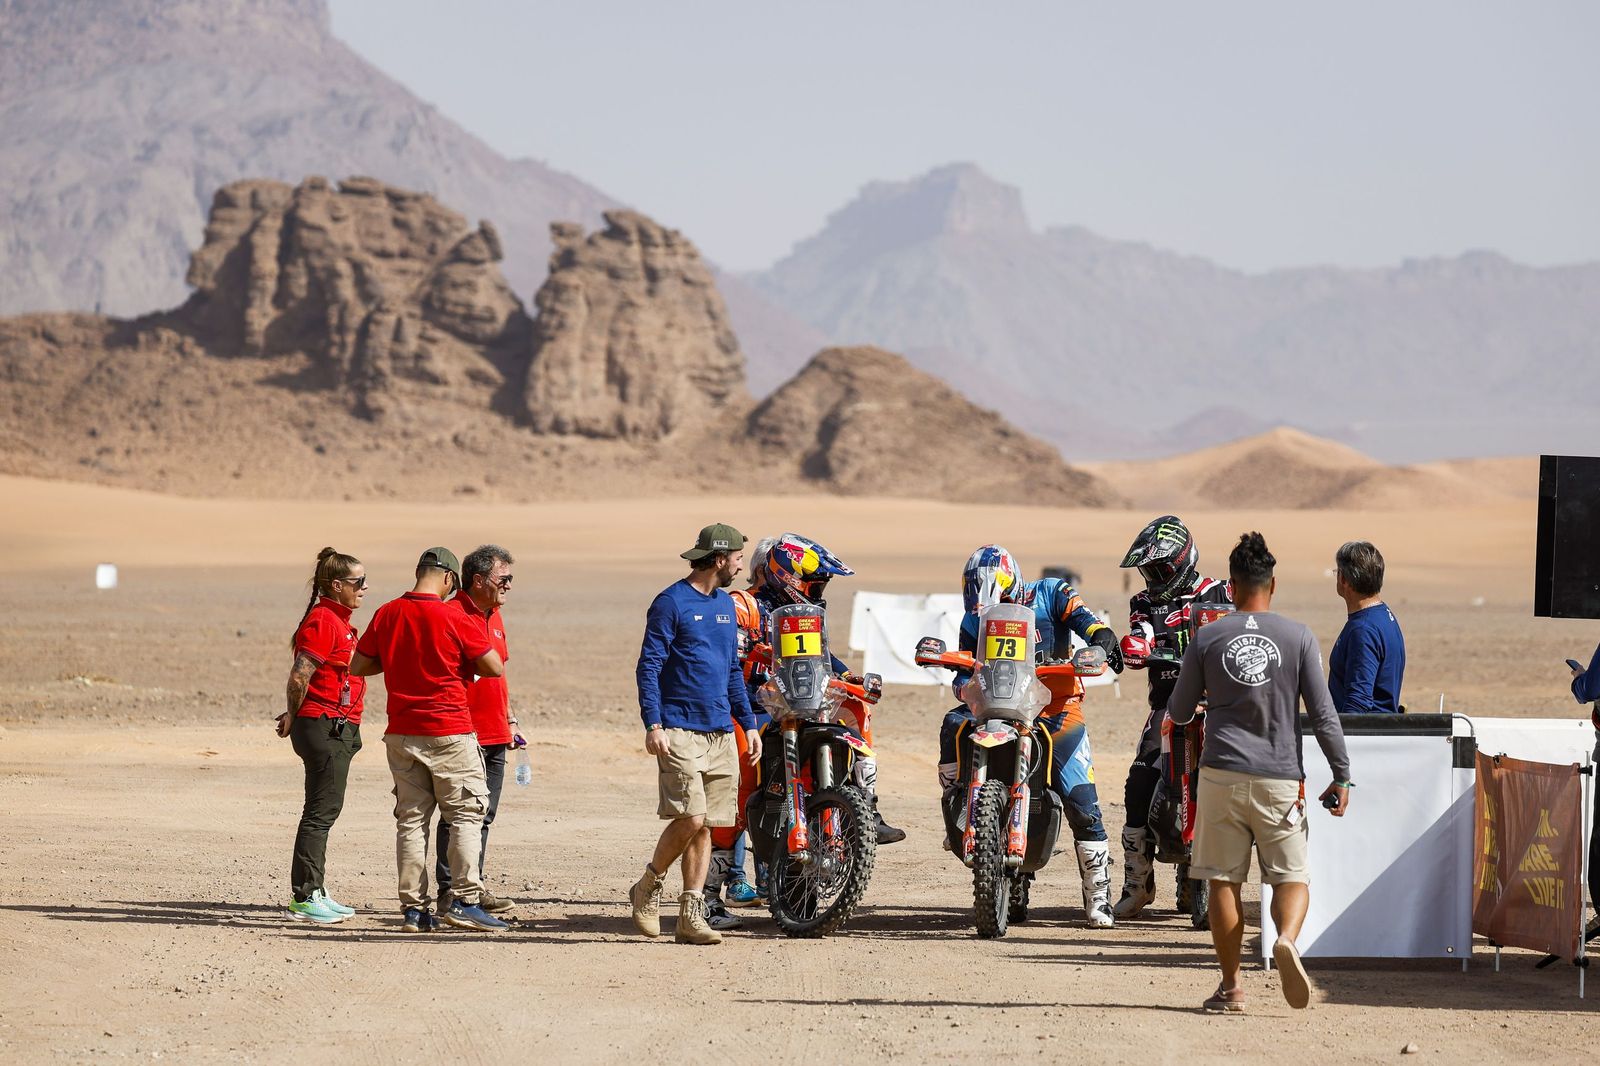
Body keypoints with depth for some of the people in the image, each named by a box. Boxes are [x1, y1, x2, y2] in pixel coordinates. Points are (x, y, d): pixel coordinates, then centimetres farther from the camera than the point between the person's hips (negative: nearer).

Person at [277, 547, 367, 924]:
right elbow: (300, 676, -21)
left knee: (324, 811, 14)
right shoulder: (323, 621, -15)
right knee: (322, 811, -9)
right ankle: (305, 898, -7)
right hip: (324, 726, -10)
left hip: (338, 729, 10)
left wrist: (295, 716, 13)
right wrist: (295, 716, -7)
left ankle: (315, 893, 20)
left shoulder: (338, 621, 17)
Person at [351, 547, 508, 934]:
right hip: (449, 734, -5)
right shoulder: (455, 619, -11)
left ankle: (413, 908, 7)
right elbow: (495, 668, -7)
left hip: (401, 735, 5)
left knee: (411, 819, 8)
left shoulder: (387, 614, 2)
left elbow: (358, 666, 10)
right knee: (466, 815, 3)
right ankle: (464, 901, -5)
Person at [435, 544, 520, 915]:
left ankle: (474, 887, 17)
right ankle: (449, 892, -3)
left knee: (483, 815, 11)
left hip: (495, 736, 9)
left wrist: (509, 721, 21)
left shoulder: (494, 617, 16)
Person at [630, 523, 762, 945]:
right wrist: (653, 725, -17)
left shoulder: (726, 604, 17)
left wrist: (748, 724, 18)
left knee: (706, 826, 3)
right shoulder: (671, 602, -6)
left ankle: (690, 916, 4)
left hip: (721, 734, 7)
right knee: (690, 818, -16)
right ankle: (648, 887, 6)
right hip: (679, 731, -7)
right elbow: (649, 666, -9)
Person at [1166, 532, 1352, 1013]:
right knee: (1292, 877, 6)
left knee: (1224, 881, 7)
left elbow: (1179, 713, 12)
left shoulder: (1206, 639, 3)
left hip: (1222, 774, 1)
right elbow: (1323, 714, -1)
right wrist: (1341, 777, 7)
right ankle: (1287, 938, -24)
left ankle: (1231, 986, 8)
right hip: (1279, 776, -1)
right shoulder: (1298, 638, 0)